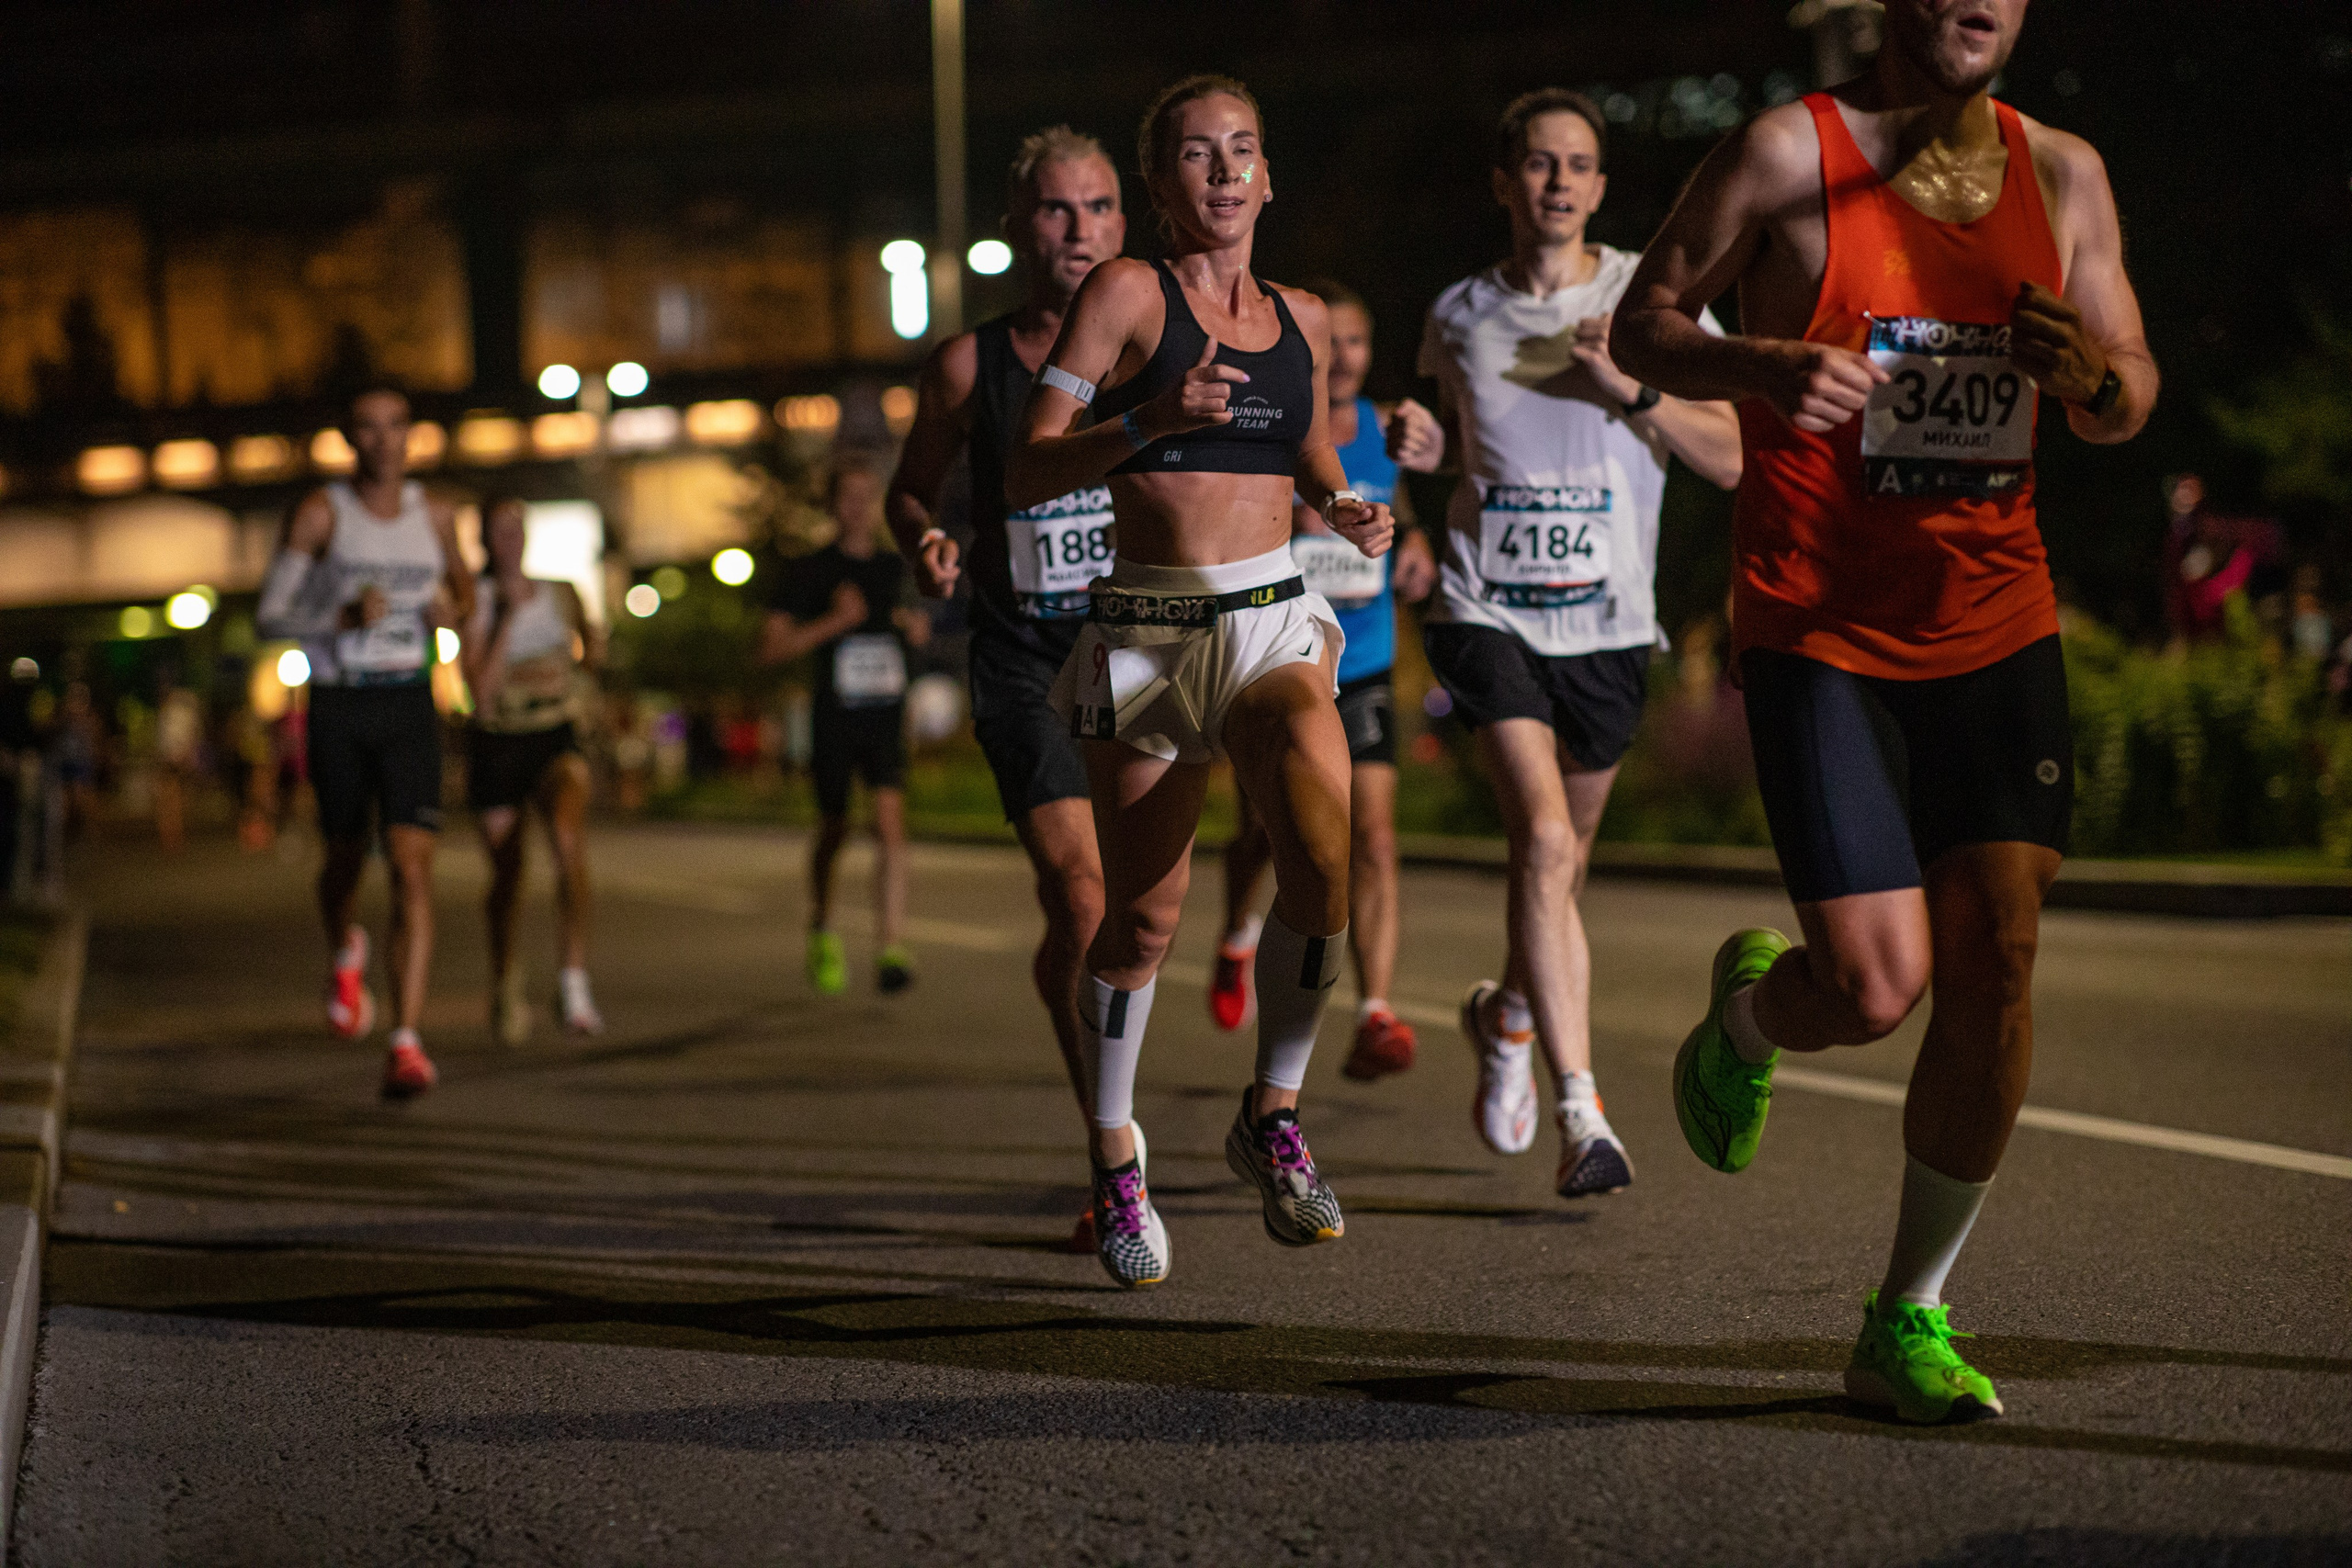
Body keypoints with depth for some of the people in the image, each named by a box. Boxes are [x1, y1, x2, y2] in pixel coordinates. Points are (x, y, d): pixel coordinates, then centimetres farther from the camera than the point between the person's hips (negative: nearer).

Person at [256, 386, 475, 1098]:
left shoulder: (435, 513, 5)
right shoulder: (320, 512, -5)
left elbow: (462, 584, 24)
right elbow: (270, 615, -7)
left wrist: (454, 609, 0)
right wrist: (342, 617, -24)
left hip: (408, 707, 1)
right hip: (337, 708, -1)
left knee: (412, 869, -15)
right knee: (346, 859, 16)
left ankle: (405, 1046, -20)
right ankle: (347, 950, 54)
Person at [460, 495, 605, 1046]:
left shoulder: (562, 596, 2)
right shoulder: (475, 605, -6)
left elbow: (590, 655, 21)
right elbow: (480, 690, -17)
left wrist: (594, 648, -3)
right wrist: (509, 616, -20)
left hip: (556, 740, 0)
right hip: (495, 745, 0)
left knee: (568, 837, -30)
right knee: (507, 877, 10)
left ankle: (574, 980, -32)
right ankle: (505, 979, 40)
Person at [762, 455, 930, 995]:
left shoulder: (898, 569, 10)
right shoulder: (809, 571, -1)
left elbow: (917, 632, 26)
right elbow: (770, 647, -7)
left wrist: (915, 627, 2)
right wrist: (835, 621, -15)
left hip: (887, 716, 1)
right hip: (834, 721, -1)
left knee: (890, 822, -17)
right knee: (833, 830, 12)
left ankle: (891, 950, -24)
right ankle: (822, 931, 39)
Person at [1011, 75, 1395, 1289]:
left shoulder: (1303, 319, 11)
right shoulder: (1127, 293, -3)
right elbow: (1026, 473, -7)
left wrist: (1347, 509, 8)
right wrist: (1151, 418, -21)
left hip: (1276, 621, 3)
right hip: (1146, 631, -3)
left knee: (1323, 864, -22)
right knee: (1142, 918, 3)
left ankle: (1273, 1117, -2)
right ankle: (1114, 1155, 26)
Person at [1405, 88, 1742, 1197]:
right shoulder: (1457, 318, 6)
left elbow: (1733, 459, -6)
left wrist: (1629, 387, -19)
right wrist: (1425, 453, 1)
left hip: (1608, 625, 1)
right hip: (1488, 613, -1)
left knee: (1564, 857, 15)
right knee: (1543, 838, -20)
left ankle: (1506, 1011, 47)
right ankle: (1581, 1116, -23)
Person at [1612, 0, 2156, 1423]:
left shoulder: (2062, 175, 7)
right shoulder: (1787, 154, -5)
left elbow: (2128, 406, 14)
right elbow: (1644, 327, 0)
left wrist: (2092, 372, -11)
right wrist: (1766, 365, -21)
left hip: (1997, 622, 4)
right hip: (1820, 630, -4)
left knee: (1996, 962, -6)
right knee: (1879, 986, -12)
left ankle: (1909, 1324, 7)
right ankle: (1745, 1009, 27)